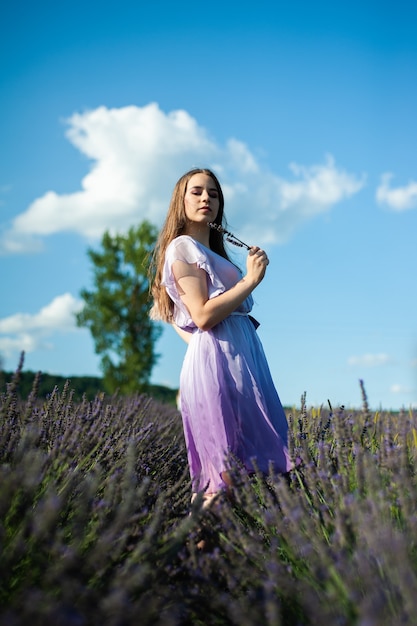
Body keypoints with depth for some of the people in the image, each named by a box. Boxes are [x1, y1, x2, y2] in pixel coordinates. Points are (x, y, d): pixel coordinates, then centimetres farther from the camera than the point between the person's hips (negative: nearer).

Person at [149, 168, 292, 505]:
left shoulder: (212, 252, 24)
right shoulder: (182, 247, -3)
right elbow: (203, 316, -15)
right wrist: (251, 279, -11)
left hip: (241, 358, 9)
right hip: (216, 360, -9)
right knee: (229, 475, -11)